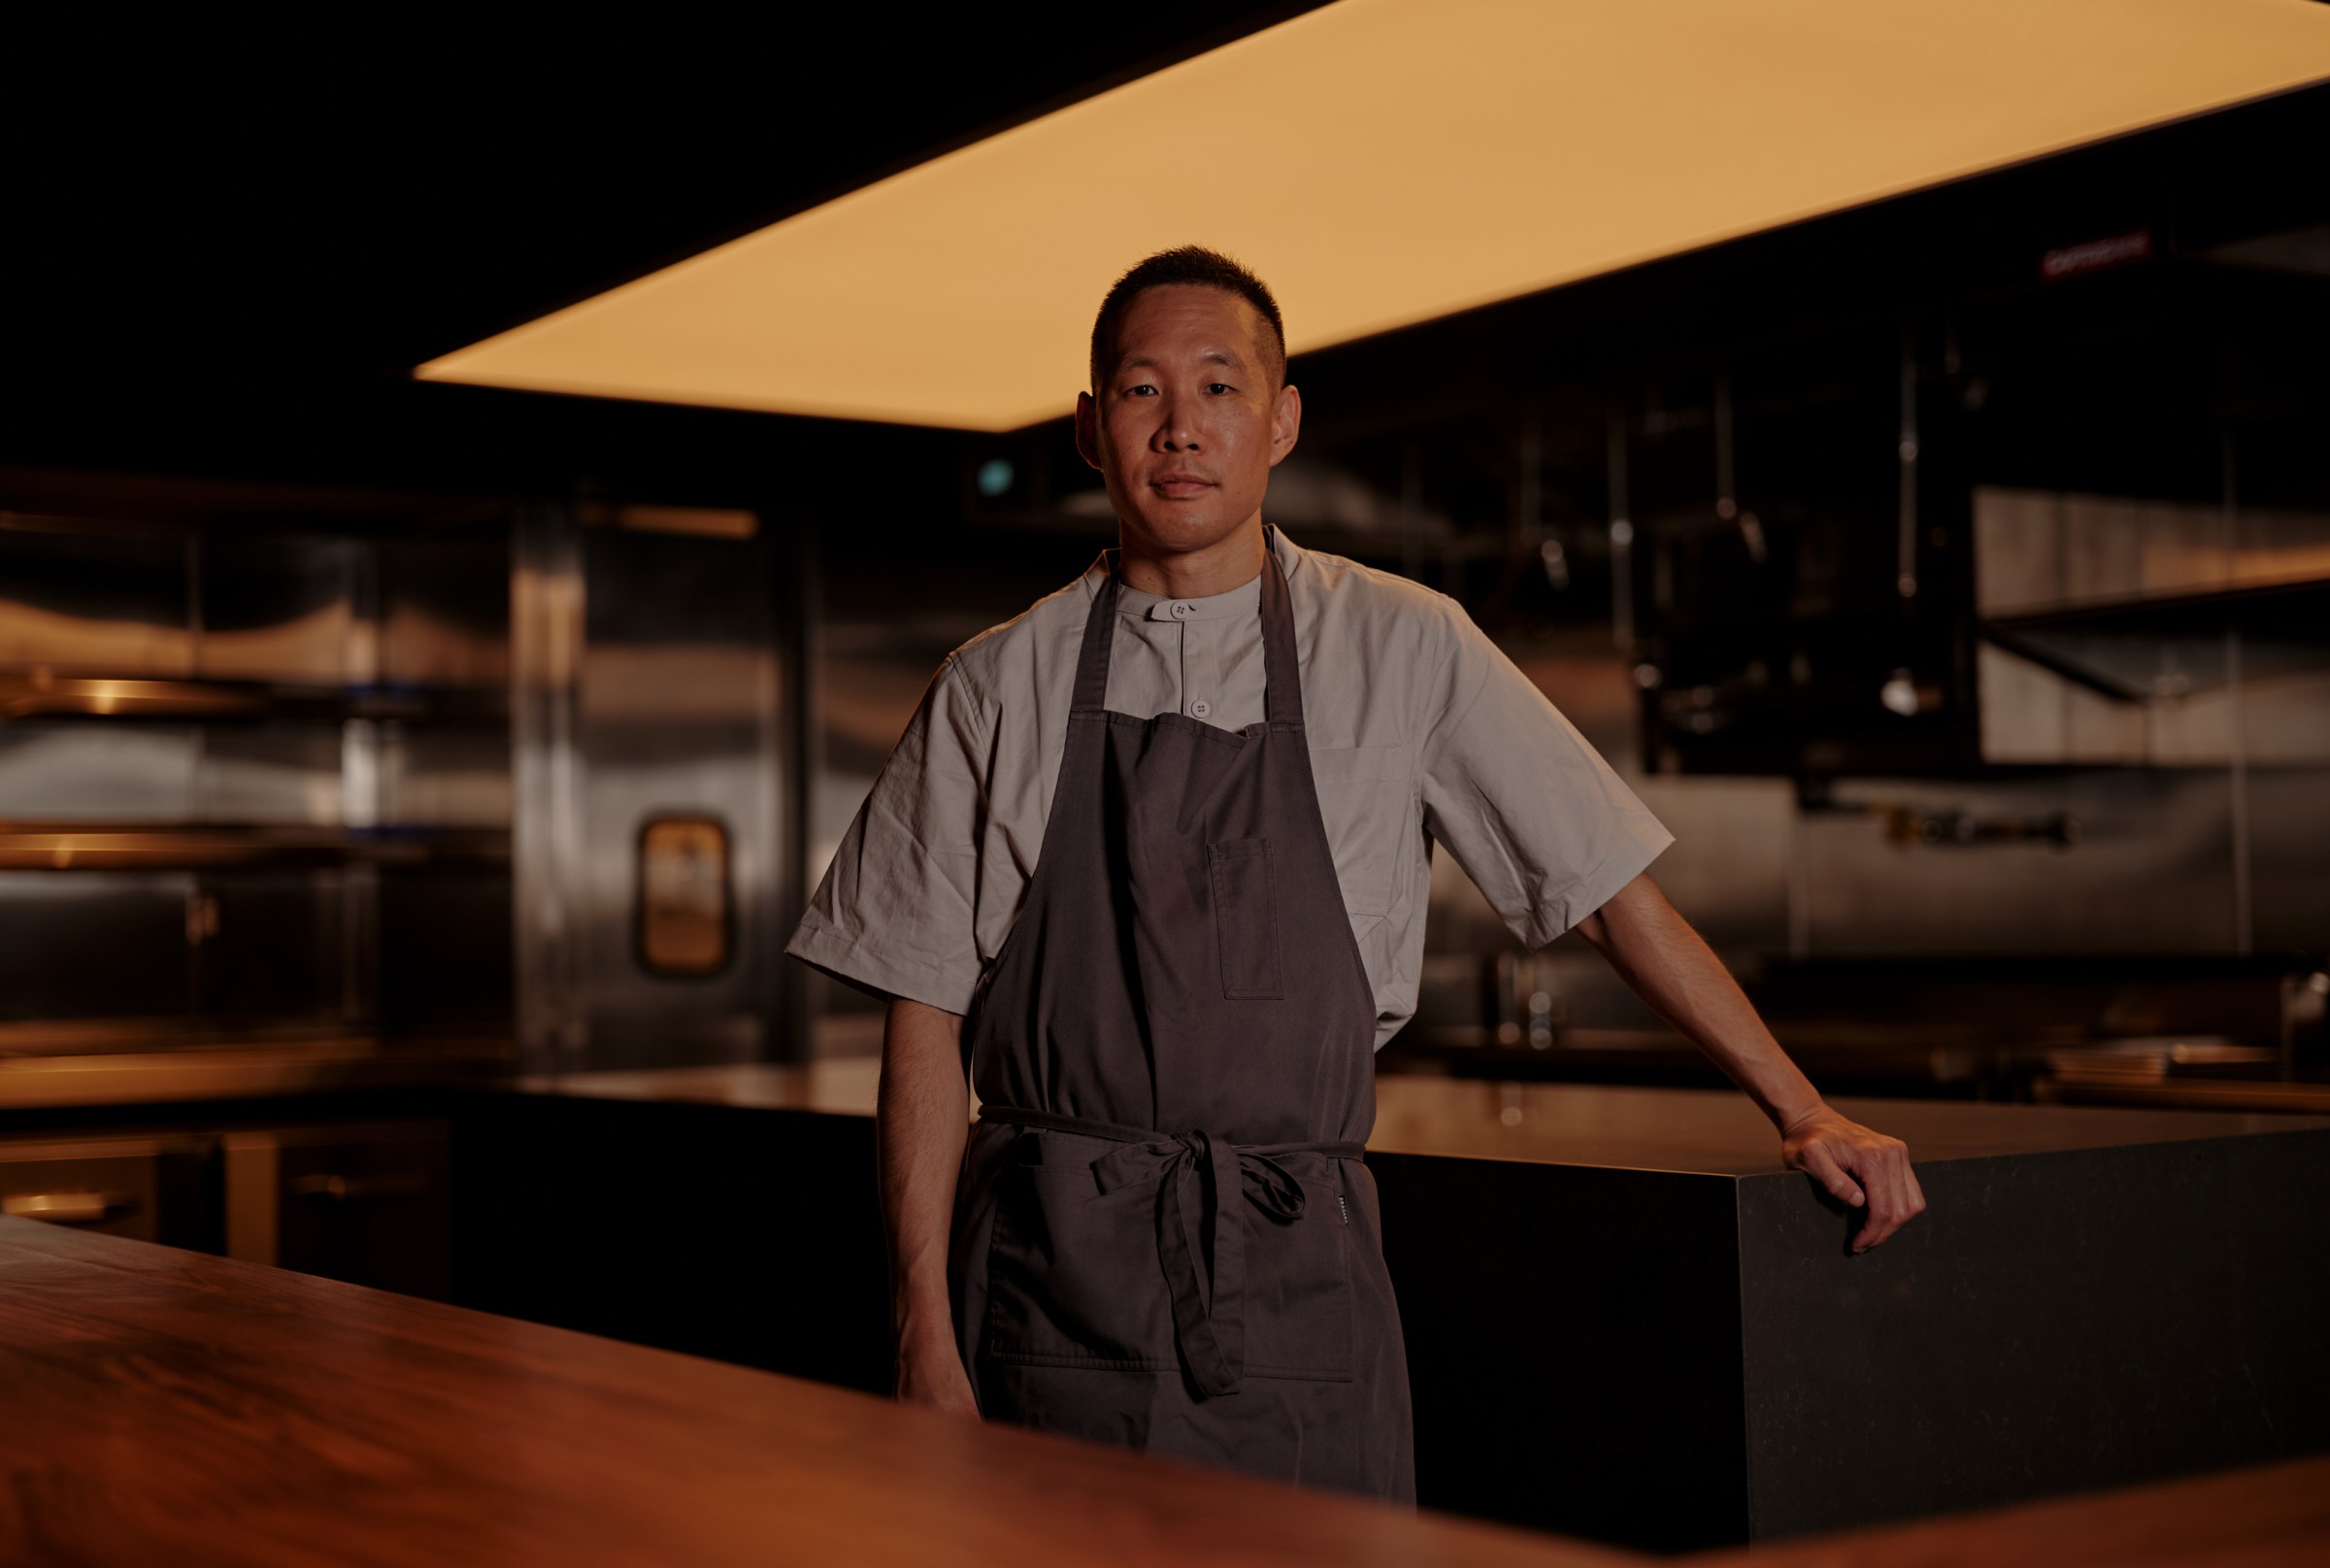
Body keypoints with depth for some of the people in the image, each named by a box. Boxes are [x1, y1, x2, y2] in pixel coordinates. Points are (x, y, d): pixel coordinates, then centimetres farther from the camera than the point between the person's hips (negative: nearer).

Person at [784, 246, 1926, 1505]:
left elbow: (1615, 896, 10)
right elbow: (925, 1021, 3)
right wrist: (926, 1340, -3)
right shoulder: (999, 691, 3)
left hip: (1294, 1286, 1)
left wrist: (1803, 1114, 8)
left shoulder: (1405, 654, 4)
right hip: (1052, 1280, 0)